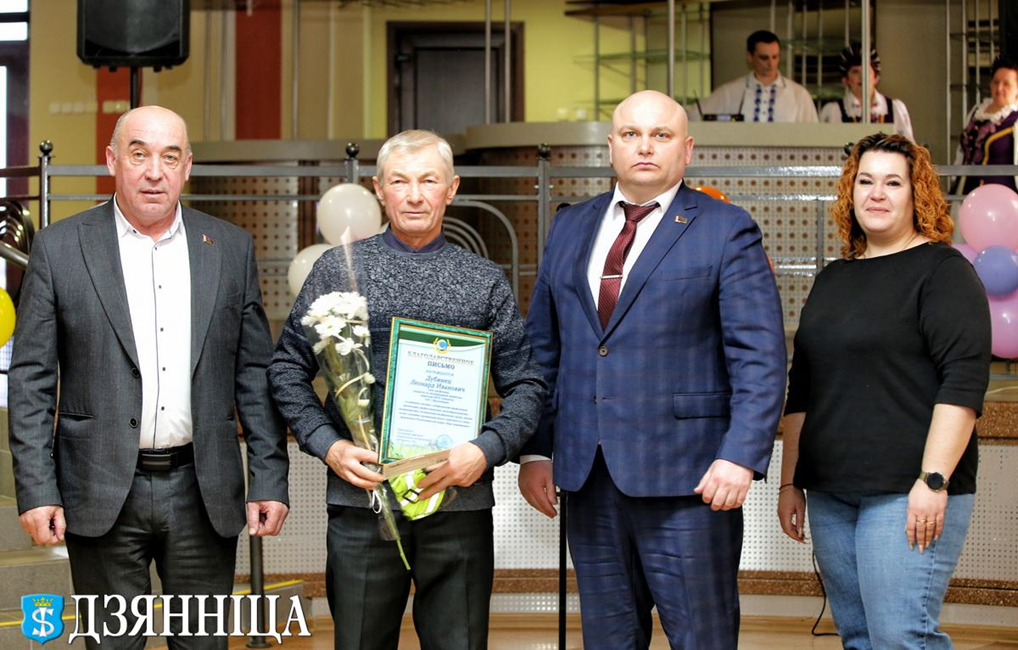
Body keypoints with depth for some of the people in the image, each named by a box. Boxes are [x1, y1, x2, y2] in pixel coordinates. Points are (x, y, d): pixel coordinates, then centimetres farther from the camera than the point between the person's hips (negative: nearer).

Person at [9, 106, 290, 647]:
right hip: (103, 494, -2)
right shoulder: (60, 248, 0)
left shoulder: (230, 249, 6)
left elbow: (255, 374, 7)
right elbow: (31, 379, -1)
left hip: (204, 491, 2)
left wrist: (269, 479, 2)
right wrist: (36, 490, -7)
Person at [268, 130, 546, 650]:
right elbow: (288, 369, 8)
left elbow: (526, 386, 7)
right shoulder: (336, 270, 6)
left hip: (459, 499, 0)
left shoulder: (486, 282, 8)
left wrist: (486, 450, -10)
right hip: (361, 496, 0)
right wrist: (327, 445, -5)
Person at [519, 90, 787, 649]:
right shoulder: (571, 227, 14)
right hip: (586, 475, 5)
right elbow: (542, 347, 16)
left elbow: (760, 358, -6)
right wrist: (535, 450, 8)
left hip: (686, 476, -5)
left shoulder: (727, 231, -1)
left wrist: (741, 456, -17)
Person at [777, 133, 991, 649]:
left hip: (907, 492, -7)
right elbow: (801, 389, 22)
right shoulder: (833, 279, 17)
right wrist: (790, 482, 17)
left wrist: (934, 481, -20)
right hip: (829, 492, 7)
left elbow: (964, 381, -13)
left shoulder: (941, 270, -3)